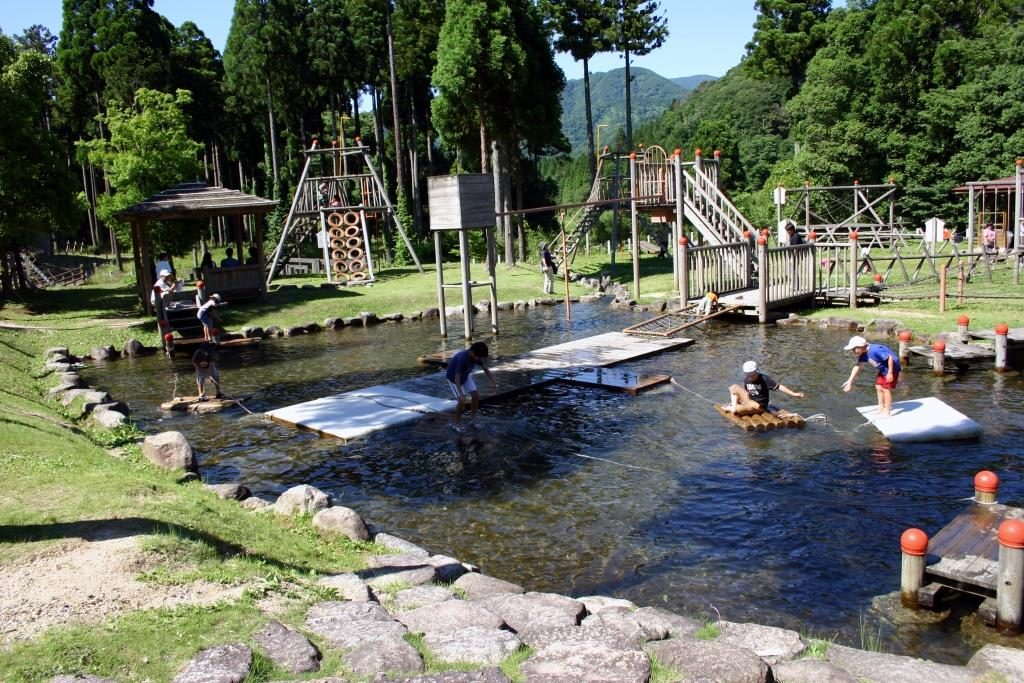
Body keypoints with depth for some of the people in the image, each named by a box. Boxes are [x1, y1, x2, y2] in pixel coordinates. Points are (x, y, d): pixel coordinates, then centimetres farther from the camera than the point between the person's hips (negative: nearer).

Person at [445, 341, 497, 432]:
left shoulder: (476, 356, -19)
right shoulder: (462, 358, -40)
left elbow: (485, 368, -1)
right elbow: (457, 378, -41)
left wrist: (493, 382, 1)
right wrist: (461, 395, -45)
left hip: (466, 375, 7)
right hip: (453, 377, -6)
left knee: (476, 395, -3)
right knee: (462, 401, -14)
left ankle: (473, 417, 17)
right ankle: (455, 423, 3)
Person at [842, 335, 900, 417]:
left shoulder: (874, 350, -34)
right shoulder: (863, 354, -6)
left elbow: (890, 357, -31)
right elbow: (857, 366, 1)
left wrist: (890, 373, -26)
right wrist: (850, 381, 2)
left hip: (892, 368, -9)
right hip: (883, 369, 9)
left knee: (886, 389, -5)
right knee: (878, 387, 14)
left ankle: (887, 411, 7)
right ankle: (881, 408, 27)